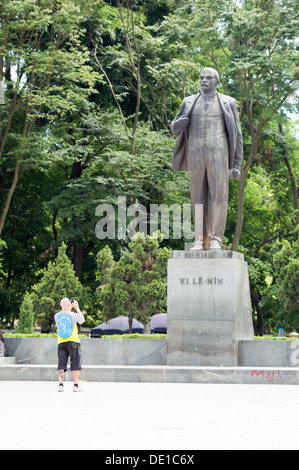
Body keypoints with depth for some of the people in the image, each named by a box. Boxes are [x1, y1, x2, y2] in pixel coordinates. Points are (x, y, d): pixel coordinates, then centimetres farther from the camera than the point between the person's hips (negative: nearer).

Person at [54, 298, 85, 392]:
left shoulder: (57, 316, 2)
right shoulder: (73, 315, -7)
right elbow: (82, 320, 13)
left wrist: (69, 309, 26)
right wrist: (77, 308, 17)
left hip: (61, 343, 3)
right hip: (73, 342, -3)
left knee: (61, 366, 3)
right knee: (75, 365, 3)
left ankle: (60, 385, -6)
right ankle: (76, 385, 1)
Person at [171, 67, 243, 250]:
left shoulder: (228, 103, 8)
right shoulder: (189, 102, 14)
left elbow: (237, 135, 7)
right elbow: (174, 128, 20)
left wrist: (237, 165, -1)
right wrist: (179, 123, -7)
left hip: (218, 154, -3)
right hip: (196, 155, 3)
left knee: (218, 196, -11)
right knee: (198, 198, 1)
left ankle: (216, 241, -13)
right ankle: (201, 241, 4)